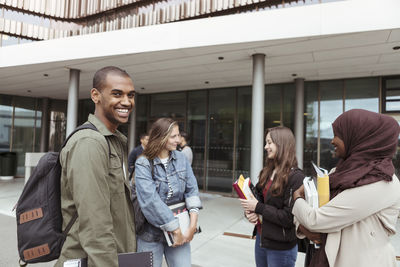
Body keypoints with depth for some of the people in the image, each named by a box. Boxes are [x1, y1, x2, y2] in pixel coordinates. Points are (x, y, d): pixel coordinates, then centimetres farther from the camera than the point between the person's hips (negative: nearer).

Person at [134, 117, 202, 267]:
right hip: (151, 232, -3)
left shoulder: (181, 158, 1)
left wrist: (193, 224, -10)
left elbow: (192, 189, -1)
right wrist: (176, 230, -17)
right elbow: (150, 200, -20)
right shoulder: (143, 165, -13)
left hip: (179, 232, 3)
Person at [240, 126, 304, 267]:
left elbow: (289, 218, -22)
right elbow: (258, 197, 11)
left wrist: (258, 207, -18)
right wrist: (250, 212, -9)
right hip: (261, 239, 6)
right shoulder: (267, 172, 3)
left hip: (281, 248, -6)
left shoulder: (295, 177, -19)